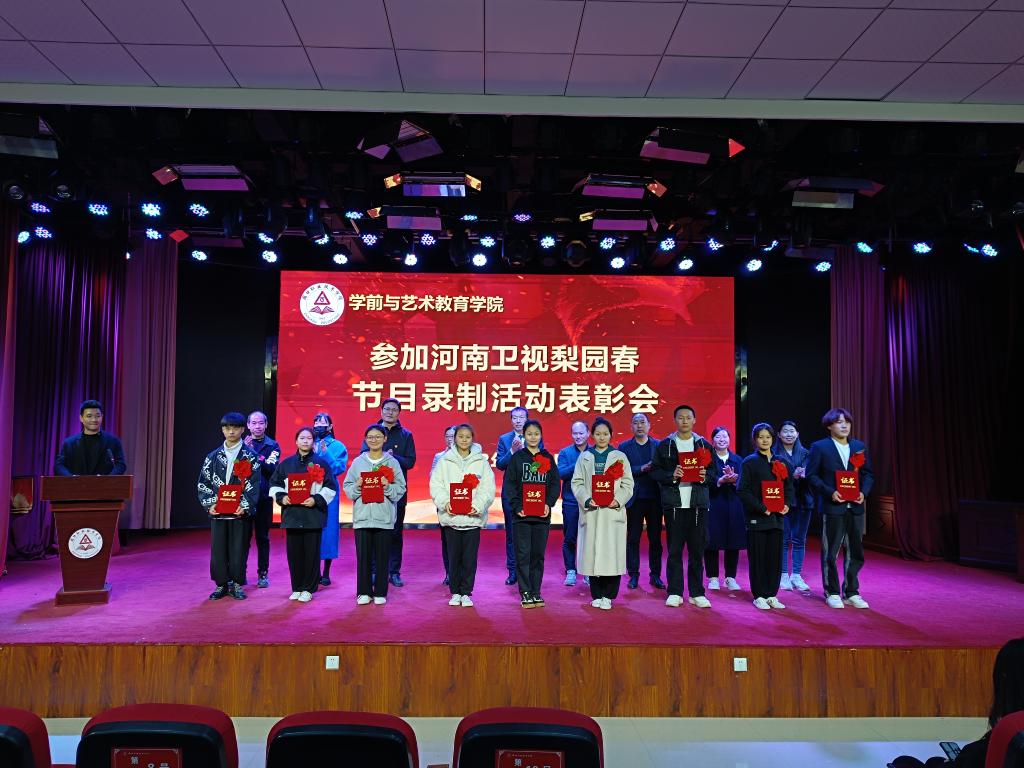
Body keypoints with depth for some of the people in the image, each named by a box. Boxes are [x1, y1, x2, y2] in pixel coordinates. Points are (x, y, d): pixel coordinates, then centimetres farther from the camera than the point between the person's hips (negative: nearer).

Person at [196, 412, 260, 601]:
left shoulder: (249, 456, 1)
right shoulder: (213, 456, 9)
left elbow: (253, 484, -6)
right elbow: (203, 483, 7)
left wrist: (245, 506, -17)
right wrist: (209, 504, -8)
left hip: (240, 511, -2)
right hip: (217, 511, 2)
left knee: (239, 548, 2)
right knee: (218, 549, 4)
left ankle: (236, 585, 15)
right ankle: (221, 585, 18)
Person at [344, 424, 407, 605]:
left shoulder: (392, 462, 4)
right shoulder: (358, 462, 7)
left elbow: (400, 489, 2)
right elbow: (347, 488, 7)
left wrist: (388, 486, -16)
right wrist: (357, 486, -12)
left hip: (384, 518, -1)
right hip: (362, 517, 1)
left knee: (382, 557, 4)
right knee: (363, 556, 4)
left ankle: (380, 592, 15)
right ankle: (364, 592, 16)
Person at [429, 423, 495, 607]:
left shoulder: (481, 462, 3)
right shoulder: (444, 461, 4)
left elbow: (488, 488, -1)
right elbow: (436, 485, 0)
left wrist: (478, 505, -14)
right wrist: (445, 503, -15)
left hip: (473, 516, 0)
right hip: (451, 516, 0)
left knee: (470, 557, 3)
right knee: (454, 556, 7)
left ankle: (466, 593, 16)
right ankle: (455, 592, 20)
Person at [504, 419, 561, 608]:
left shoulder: (548, 458, 9)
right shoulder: (517, 457, 4)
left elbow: (555, 484, 6)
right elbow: (509, 484, -1)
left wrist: (549, 504, -9)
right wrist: (516, 506, -13)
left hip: (542, 514, 2)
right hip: (522, 514, -2)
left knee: (538, 554, 7)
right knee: (523, 554, -1)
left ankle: (536, 592, 16)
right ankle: (525, 593, 6)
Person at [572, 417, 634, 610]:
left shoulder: (620, 457, 10)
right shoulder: (584, 457, 13)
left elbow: (628, 484, 5)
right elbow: (577, 483, 6)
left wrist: (618, 500, -12)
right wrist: (587, 500, -11)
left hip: (613, 511, -1)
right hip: (591, 512, 1)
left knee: (612, 552, -6)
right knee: (592, 552, 1)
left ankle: (608, 595, 4)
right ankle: (596, 595, 12)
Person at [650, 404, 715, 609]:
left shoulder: (704, 445, 11)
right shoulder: (664, 446, 6)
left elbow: (714, 473, 10)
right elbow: (655, 472, 2)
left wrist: (705, 475, -11)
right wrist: (672, 476, -15)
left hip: (698, 503, 1)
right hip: (673, 503, -1)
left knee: (697, 550, 4)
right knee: (674, 550, 1)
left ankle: (697, 593, 13)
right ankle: (674, 592, 9)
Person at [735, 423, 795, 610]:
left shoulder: (782, 462, 12)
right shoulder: (749, 462, -2)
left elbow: (789, 487, 14)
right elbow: (742, 490, -9)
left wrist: (787, 505, -5)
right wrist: (762, 508, -17)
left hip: (776, 517, 4)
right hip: (757, 517, -4)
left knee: (775, 556, 7)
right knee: (757, 557, 0)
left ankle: (771, 595, 16)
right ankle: (759, 596, 9)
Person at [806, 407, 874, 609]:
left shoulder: (859, 447, 10)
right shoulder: (820, 447, -3)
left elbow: (868, 474, 12)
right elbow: (812, 475, -5)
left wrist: (864, 492, -5)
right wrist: (830, 492, -16)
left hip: (855, 507, 4)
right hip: (833, 507, -4)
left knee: (855, 553, 9)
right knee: (830, 553, 4)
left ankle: (851, 593, 22)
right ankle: (832, 593, 16)